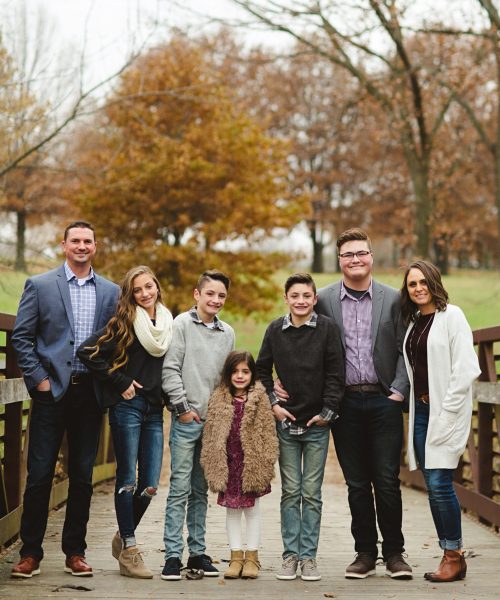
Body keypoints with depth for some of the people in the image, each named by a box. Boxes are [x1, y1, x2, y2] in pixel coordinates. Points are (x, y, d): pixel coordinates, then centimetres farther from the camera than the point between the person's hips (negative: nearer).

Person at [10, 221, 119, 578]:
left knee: (83, 476, 7)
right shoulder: (40, 286, 2)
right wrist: (39, 379, -7)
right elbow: (21, 337, -1)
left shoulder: (111, 292, 9)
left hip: (90, 393, 2)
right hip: (52, 389, -2)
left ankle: (75, 552, 15)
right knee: (39, 474, -1)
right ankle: (30, 553, 7)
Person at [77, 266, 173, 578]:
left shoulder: (168, 323, 12)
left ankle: (124, 536, 24)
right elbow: (88, 352, -12)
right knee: (127, 479, -2)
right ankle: (129, 550, 6)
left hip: (154, 409, 5)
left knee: (150, 484, 3)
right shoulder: (124, 323, -5)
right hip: (127, 407, -5)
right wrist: (120, 382, -9)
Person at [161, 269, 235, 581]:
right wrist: (182, 407, -10)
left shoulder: (228, 332, 12)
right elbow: (170, 369, -7)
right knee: (180, 487, -5)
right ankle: (173, 554, -2)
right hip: (187, 419, -5)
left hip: (215, 419, 5)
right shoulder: (182, 324, -2)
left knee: (201, 489, 10)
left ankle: (198, 552, 15)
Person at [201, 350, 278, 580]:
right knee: (232, 509, 9)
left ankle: (252, 556, 16)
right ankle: (236, 556, 17)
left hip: (252, 463, -2)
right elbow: (210, 435, 4)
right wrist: (211, 466, 0)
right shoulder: (218, 399, 2)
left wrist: (266, 464, -8)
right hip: (228, 464, 2)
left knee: (252, 509, 8)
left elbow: (268, 433, -3)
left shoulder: (259, 399, -3)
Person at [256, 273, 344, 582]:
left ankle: (309, 556, 10)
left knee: (312, 493, 3)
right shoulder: (275, 330, 3)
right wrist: (272, 403, 1)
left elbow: (336, 373, -3)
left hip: (317, 424, -1)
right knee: (290, 492, 5)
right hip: (286, 421, 2)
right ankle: (291, 555, 12)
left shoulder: (328, 328, -3)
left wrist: (327, 411, -8)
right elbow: (262, 370, 12)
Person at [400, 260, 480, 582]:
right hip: (420, 410, 7)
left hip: (445, 410, -7)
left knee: (440, 482, -11)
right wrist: (415, 404, 8)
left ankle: (455, 556, 1)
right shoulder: (414, 322, 15)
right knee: (434, 486, 7)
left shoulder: (451, 316, -7)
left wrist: (447, 410, -15)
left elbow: (465, 368, -13)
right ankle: (449, 555, 13)